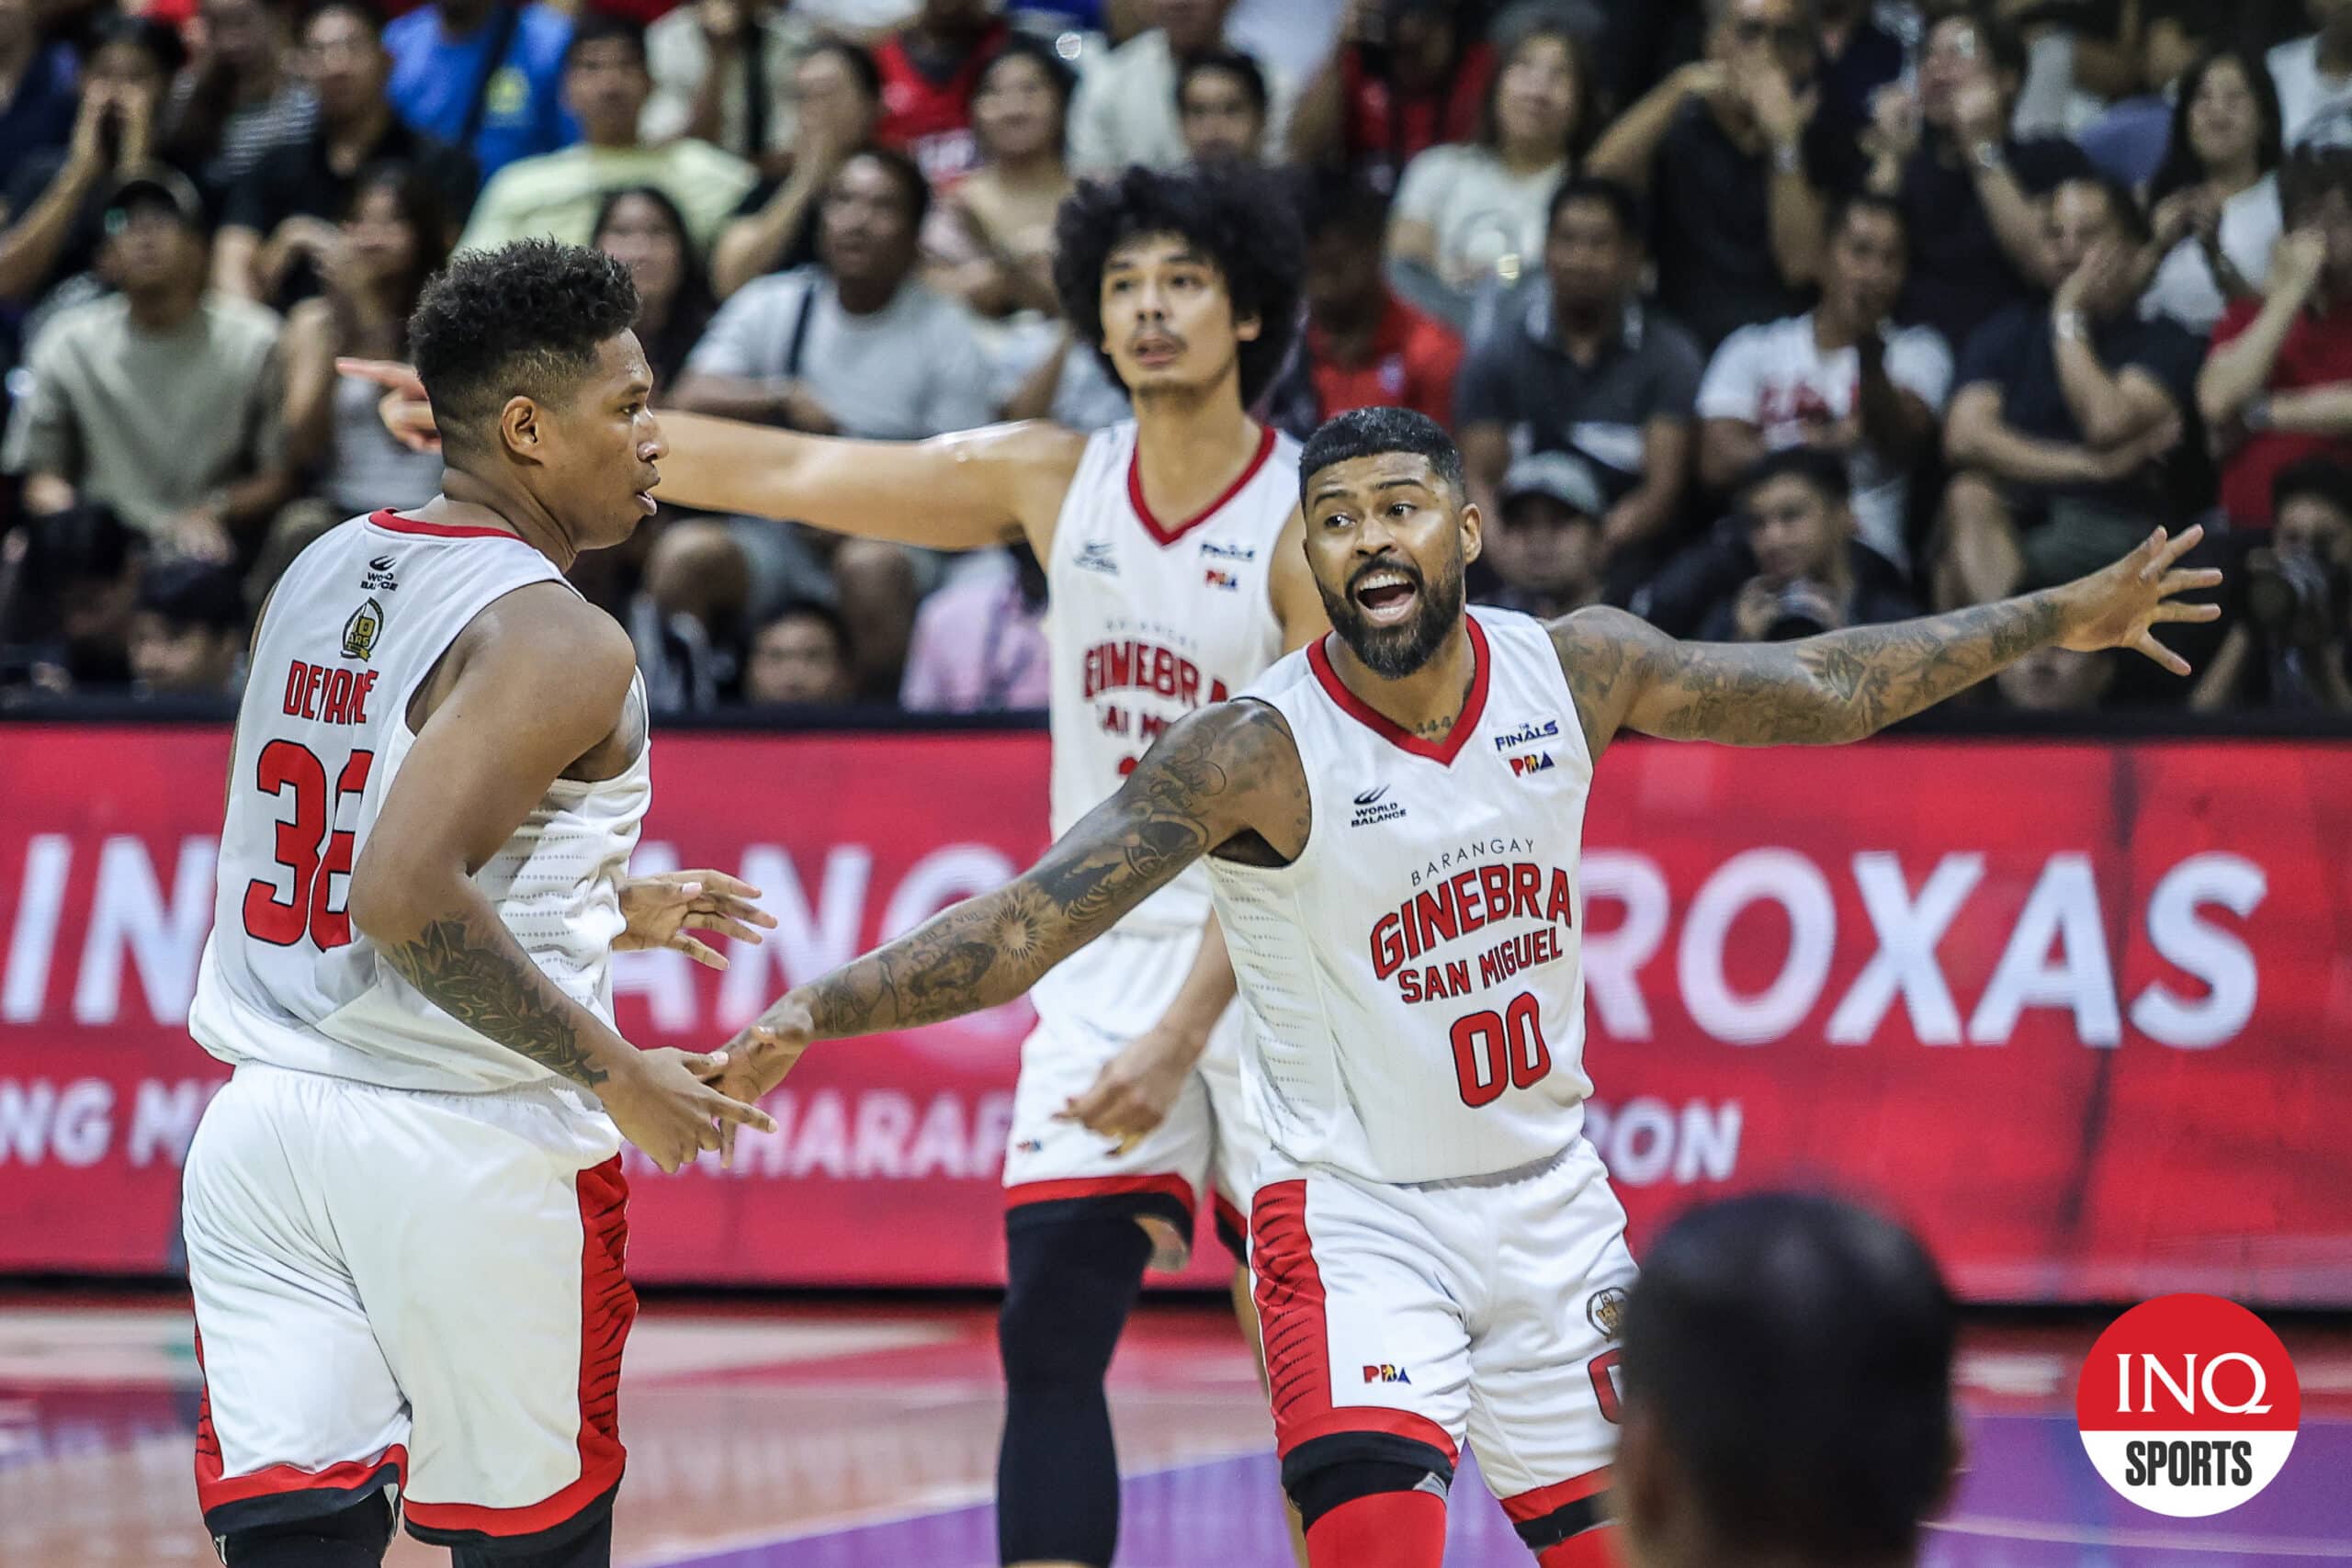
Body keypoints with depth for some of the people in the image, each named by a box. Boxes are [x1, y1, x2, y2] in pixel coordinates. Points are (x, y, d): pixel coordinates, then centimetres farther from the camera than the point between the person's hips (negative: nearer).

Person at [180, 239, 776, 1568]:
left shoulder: (321, 577, 13)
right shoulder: (559, 642, -14)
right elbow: (406, 901, -25)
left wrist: (607, 914, 28)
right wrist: (614, 1077, -16)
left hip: (264, 1121, 7)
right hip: (470, 1150, -6)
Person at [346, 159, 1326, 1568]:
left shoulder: (1309, 522, -12)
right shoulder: (1054, 482, 2)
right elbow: (783, 473, 0)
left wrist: (1186, 1031, -24)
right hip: (1107, 956, 4)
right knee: (1051, 1340, -6)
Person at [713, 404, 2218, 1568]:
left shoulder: (1578, 668, -7)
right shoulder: (1259, 753, -21)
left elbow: (1819, 689, 7)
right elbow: (1029, 922, -29)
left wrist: (2064, 619, 9)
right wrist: (821, 1009, -43)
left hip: (1551, 1199, 5)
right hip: (1359, 1208, -5)